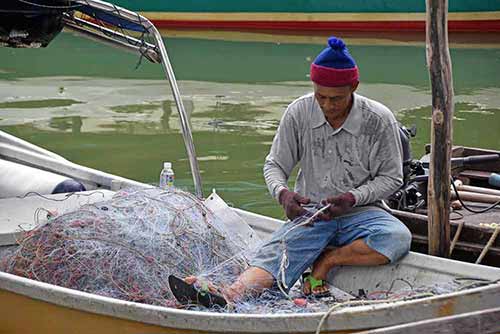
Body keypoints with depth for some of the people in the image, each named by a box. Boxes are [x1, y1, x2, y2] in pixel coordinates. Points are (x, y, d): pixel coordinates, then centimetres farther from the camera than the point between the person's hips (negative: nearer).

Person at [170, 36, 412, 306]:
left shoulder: (378, 119, -8)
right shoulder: (299, 112, -3)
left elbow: (391, 177, 0)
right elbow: (274, 165, 5)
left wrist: (352, 198, -17)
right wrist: (283, 194, -18)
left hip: (359, 213, 0)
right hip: (310, 212, 0)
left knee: (398, 238, -32)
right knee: (275, 253, -29)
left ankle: (327, 260, -17)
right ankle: (231, 294, -56)